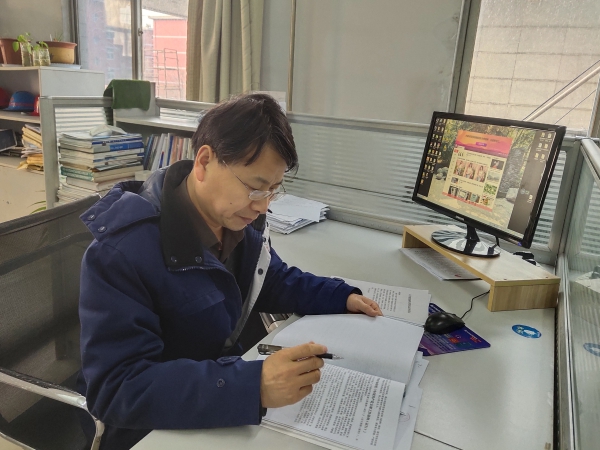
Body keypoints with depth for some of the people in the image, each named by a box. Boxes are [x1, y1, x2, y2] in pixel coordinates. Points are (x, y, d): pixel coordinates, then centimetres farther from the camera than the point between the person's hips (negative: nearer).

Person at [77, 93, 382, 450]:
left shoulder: (239, 219, -6)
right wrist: (252, 386, -41)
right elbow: (114, 388, -30)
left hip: (224, 380, 6)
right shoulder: (122, 251, -27)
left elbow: (273, 280, 11)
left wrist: (342, 298, -3)